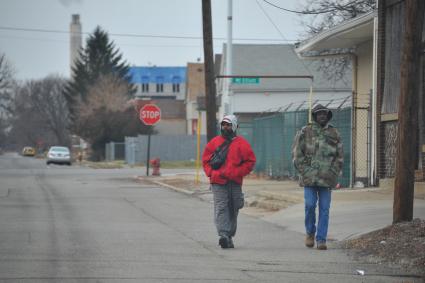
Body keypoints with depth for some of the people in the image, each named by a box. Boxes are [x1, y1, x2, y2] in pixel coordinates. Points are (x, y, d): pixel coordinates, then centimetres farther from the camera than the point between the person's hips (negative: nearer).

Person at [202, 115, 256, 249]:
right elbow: (205, 159, 14)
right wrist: (211, 173, -2)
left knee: (233, 210, 8)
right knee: (221, 208, -12)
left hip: (235, 183, 0)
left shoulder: (241, 143, 3)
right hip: (218, 182, 0)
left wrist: (236, 173, -8)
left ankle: (229, 236, 18)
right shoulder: (214, 142, 8)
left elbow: (250, 161, 1)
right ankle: (223, 235, -22)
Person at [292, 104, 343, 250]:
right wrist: (305, 171, -6)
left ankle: (321, 239, 4)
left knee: (324, 209, 0)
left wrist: (333, 172, 1)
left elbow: (339, 156, 13)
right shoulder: (305, 132, 3)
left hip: (327, 178, 2)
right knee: (310, 205, -8)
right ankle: (310, 232, 16)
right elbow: (297, 154, 2)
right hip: (310, 177, -2)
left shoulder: (334, 133, 11)